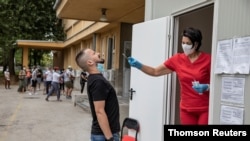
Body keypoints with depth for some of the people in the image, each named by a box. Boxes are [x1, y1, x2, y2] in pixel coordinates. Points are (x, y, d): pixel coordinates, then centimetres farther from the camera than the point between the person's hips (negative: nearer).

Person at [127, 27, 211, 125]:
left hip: (205, 109, -3)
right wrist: (139, 65, -9)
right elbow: (155, 72, 4)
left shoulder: (207, 59, -8)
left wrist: (206, 87, -20)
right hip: (187, 110, 3)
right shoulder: (177, 60, 0)